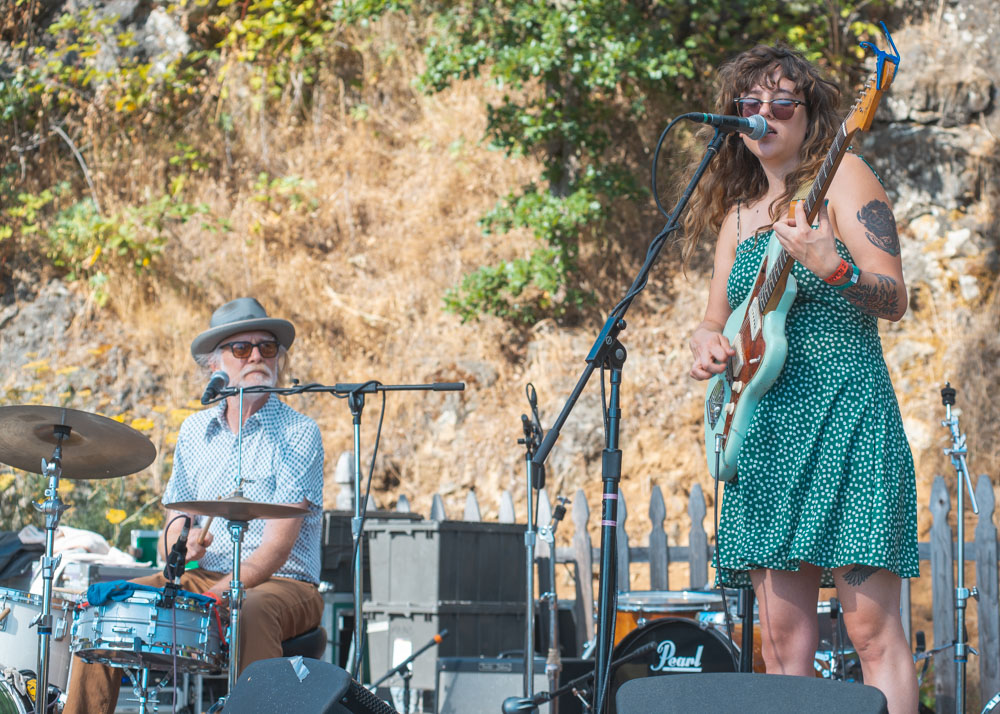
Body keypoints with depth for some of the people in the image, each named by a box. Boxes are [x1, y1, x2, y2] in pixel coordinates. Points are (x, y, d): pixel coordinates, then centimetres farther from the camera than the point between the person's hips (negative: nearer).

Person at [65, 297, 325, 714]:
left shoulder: (298, 434, -7)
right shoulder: (195, 431, 11)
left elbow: (277, 545, -16)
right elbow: (171, 532, 10)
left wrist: (220, 593, -27)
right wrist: (181, 547, -15)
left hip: (283, 585, -5)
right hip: (202, 579, 5)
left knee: (252, 614, -38)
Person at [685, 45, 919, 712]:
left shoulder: (842, 177, 0)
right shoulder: (739, 210, 20)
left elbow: (895, 298, -9)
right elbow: (717, 320, 24)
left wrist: (831, 268, -29)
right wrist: (707, 340, 1)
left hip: (843, 414, -6)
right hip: (763, 427, 6)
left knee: (871, 624, -11)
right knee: (784, 638, 2)